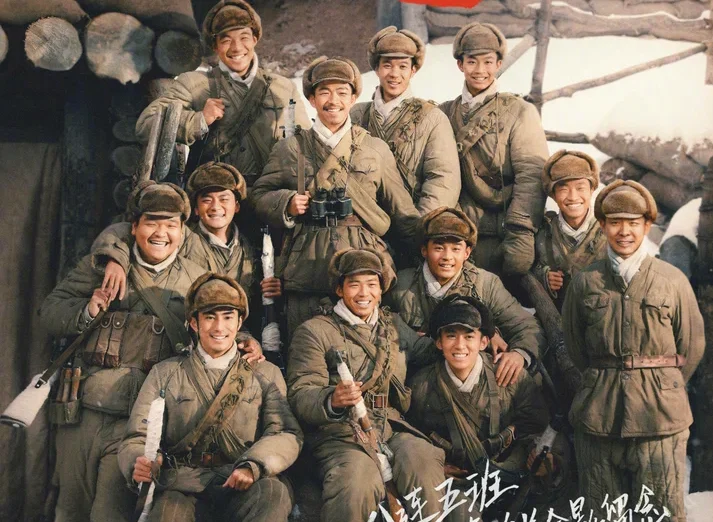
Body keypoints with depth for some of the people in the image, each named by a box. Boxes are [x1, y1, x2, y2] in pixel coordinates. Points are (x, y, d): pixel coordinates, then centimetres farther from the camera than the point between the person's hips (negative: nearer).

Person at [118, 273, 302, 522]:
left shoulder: (266, 375, 15)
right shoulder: (165, 373, 15)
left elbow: (287, 434, 2)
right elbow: (135, 439, 8)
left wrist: (252, 467, -20)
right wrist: (139, 464, -17)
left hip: (241, 489, 1)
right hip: (183, 485, -1)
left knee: (273, 492, -33)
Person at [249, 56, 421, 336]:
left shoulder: (376, 149, 13)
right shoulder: (290, 149, 11)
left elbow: (400, 208, 13)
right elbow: (259, 195, 14)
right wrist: (286, 203, -5)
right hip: (307, 269, 0)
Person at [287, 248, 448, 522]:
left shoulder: (394, 325, 22)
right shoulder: (314, 331, 7)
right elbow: (300, 395, -3)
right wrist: (332, 400, -24)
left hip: (393, 429, 4)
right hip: (342, 435, -3)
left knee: (424, 460, -30)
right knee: (357, 484, -35)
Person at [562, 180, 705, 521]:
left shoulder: (673, 281, -1)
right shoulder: (585, 282, 3)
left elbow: (691, 347, 7)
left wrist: (662, 388, 11)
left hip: (660, 416, -1)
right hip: (598, 415, 2)